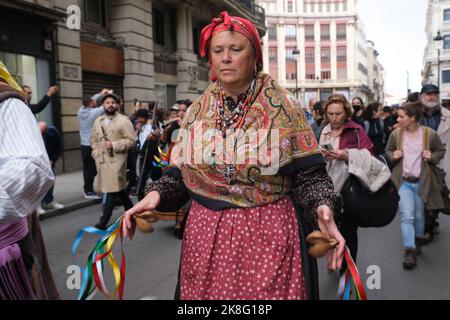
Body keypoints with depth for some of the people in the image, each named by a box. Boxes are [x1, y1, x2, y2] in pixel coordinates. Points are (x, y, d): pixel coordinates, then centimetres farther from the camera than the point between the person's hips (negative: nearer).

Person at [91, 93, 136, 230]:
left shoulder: (123, 120, -5)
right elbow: (94, 140, 19)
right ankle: (131, 210, 31)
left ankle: (104, 221, -5)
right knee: (119, 188, 13)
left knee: (111, 190, -9)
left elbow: (131, 140, -9)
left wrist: (114, 145, -17)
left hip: (116, 160, -6)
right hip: (102, 160, 6)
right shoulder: (98, 121, 14)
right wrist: (96, 154, 5)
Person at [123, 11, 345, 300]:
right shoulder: (197, 111, 5)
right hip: (205, 234, 3)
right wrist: (156, 194, -12)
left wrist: (323, 207, -25)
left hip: (268, 235, -3)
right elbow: (180, 174, 7)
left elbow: (309, 175, -6)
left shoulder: (284, 107, -4)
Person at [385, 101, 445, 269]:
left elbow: (441, 151, 9)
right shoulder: (396, 134, -5)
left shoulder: (430, 134, -8)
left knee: (419, 215, 15)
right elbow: (388, 150, 12)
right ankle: (410, 252, -7)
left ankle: (418, 241, 40)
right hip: (403, 181, 0)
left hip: (421, 182, 0)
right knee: (406, 215, -11)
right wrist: (393, 156, -9)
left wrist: (432, 157, -10)